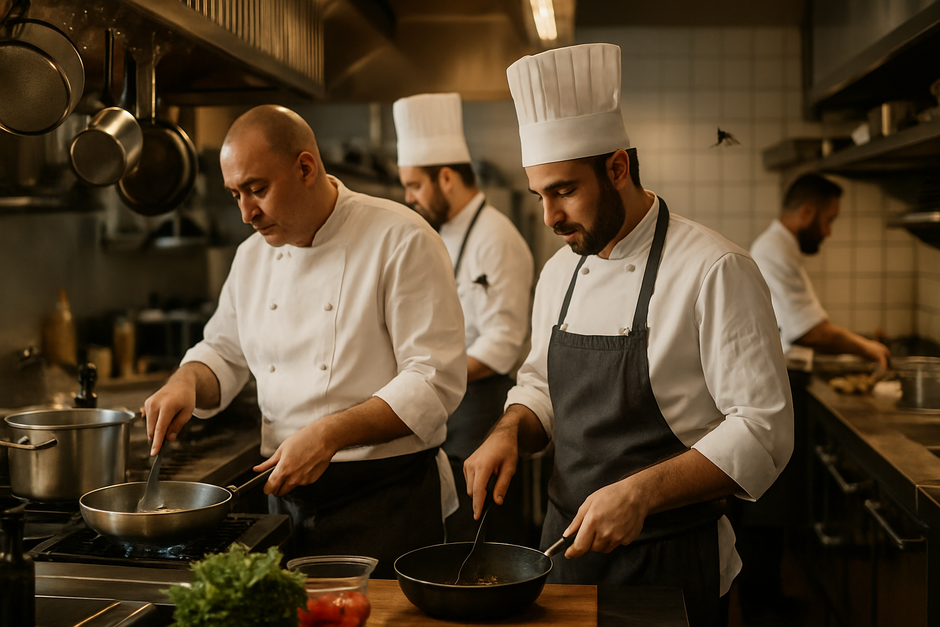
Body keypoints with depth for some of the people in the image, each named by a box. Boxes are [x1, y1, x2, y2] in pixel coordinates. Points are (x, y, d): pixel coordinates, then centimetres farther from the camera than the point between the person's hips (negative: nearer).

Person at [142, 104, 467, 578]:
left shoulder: (400, 240, -13)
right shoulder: (253, 256, 8)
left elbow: (435, 381, -18)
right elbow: (224, 353, 21)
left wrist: (330, 434, -26)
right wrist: (187, 382, -2)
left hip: (386, 501, -5)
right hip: (289, 498, 6)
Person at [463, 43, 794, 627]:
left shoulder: (715, 271, -17)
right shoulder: (560, 272, 6)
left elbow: (763, 431, -20)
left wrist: (639, 494, -28)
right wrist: (509, 432, -5)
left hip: (670, 558, -6)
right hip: (569, 541, 6)